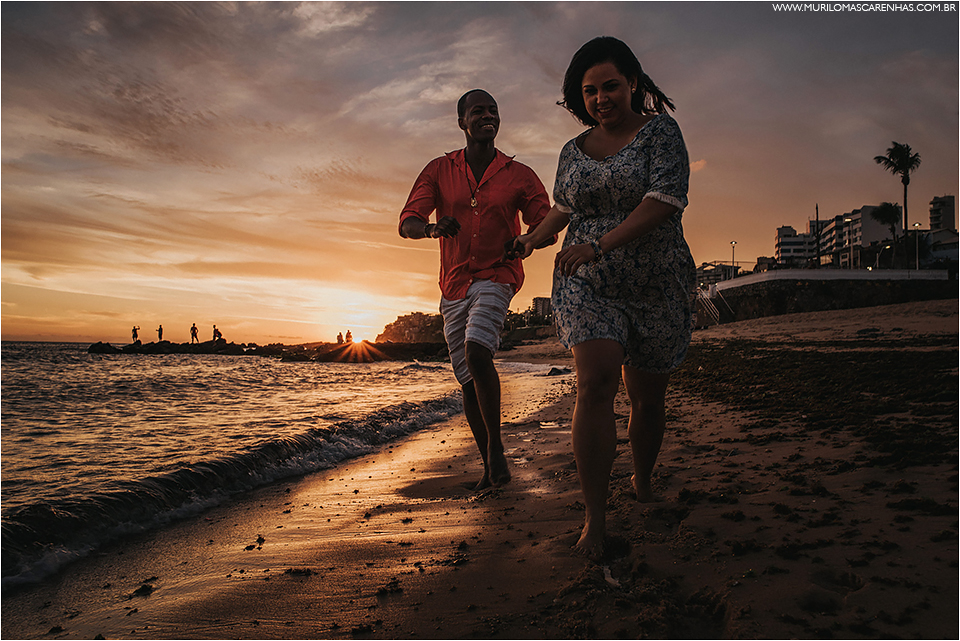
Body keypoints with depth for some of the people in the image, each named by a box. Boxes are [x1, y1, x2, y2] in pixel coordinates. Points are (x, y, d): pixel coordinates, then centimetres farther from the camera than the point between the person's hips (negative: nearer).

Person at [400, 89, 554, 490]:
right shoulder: (439, 170, 3)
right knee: (467, 380, 5)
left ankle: (495, 446, -13)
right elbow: (406, 223, -5)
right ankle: (491, 468, 18)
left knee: (476, 352, -29)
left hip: (497, 276, -3)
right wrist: (433, 227, -28)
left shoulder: (519, 175, 1)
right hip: (454, 285, 3)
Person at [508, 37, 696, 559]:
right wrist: (531, 239, 13)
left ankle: (643, 485, 36)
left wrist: (598, 246, -25)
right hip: (587, 286, 2)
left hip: (657, 285, -1)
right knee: (595, 384, -18)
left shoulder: (660, 131, -2)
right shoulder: (574, 151, 11)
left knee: (647, 398, 8)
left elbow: (665, 200, -16)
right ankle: (595, 518, -12)